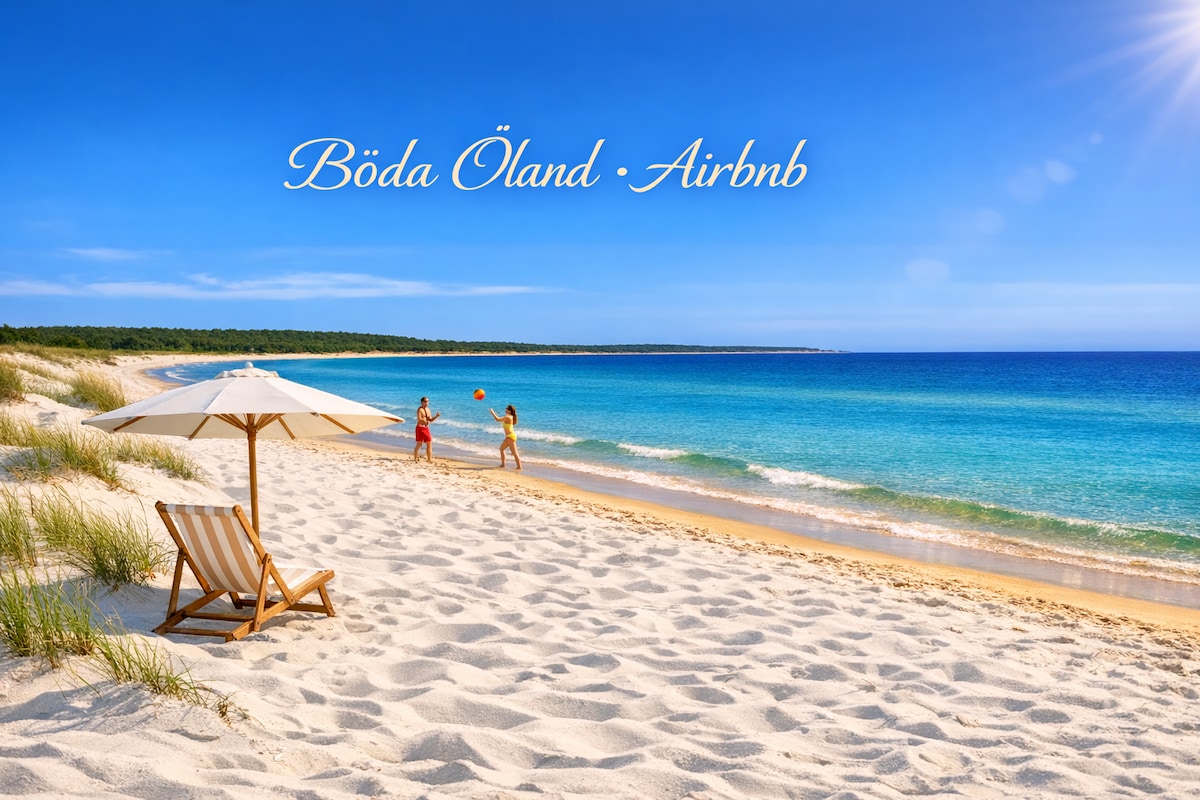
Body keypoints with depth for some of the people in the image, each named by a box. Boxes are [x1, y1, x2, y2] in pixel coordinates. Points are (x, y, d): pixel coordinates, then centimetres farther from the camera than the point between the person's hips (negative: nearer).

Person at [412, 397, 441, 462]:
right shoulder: (420, 409, -10)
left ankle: (429, 459, 7)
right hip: (420, 428, -7)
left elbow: (430, 420, 11)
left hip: (426, 428, 7)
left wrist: (436, 416, -2)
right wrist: (426, 419, -21)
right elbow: (419, 419, -22)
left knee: (429, 444, 4)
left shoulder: (427, 409, 13)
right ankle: (415, 458, 9)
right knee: (419, 444, -3)